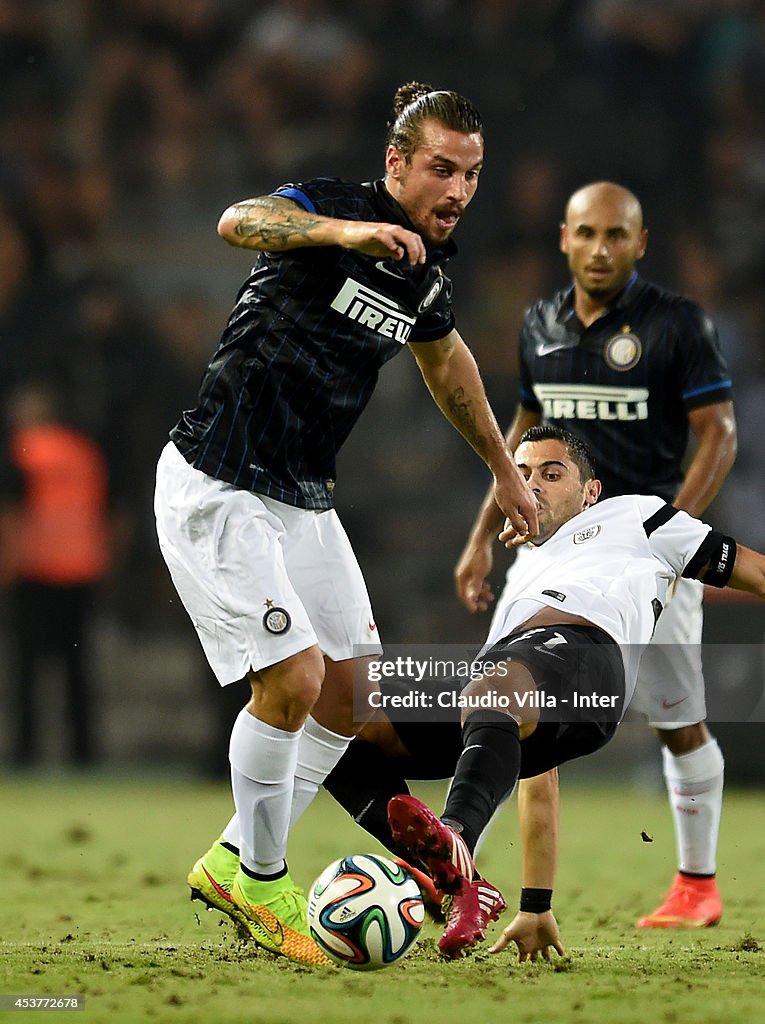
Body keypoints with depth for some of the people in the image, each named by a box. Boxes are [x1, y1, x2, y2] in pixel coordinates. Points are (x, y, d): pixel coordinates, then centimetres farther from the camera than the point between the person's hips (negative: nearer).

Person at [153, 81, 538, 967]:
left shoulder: (426, 270, 7)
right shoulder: (332, 206, -16)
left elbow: (446, 359, 29)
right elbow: (240, 223, -39)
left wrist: (502, 468, 37)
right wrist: (346, 232, -56)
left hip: (303, 497, 9)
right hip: (219, 486, -9)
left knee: (353, 689, 8)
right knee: (293, 677, -15)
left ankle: (234, 863, 21)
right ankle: (260, 885, 5)